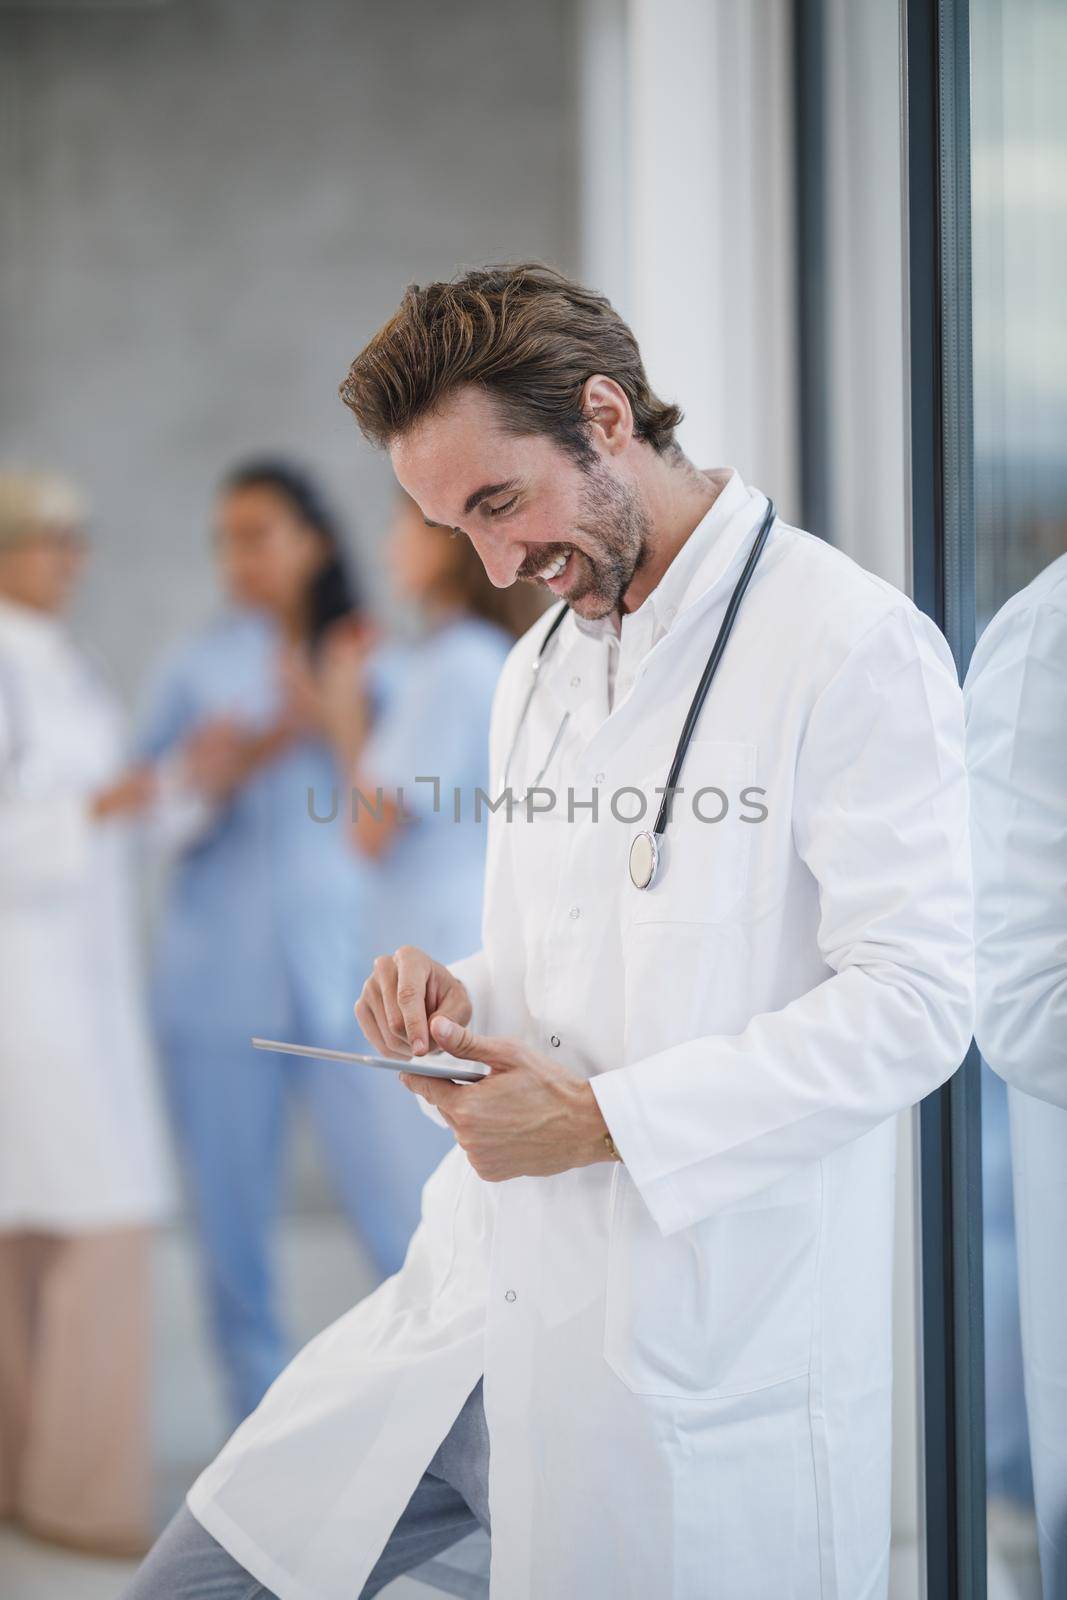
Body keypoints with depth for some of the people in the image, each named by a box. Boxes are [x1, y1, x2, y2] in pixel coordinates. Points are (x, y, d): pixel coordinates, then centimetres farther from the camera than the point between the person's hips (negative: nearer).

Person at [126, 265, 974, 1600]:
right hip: (480, 1302, 8)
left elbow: (911, 1003, -17)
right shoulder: (537, 669, 17)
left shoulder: (854, 648, -11)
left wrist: (607, 1119, -19)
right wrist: (458, 1000, 2)